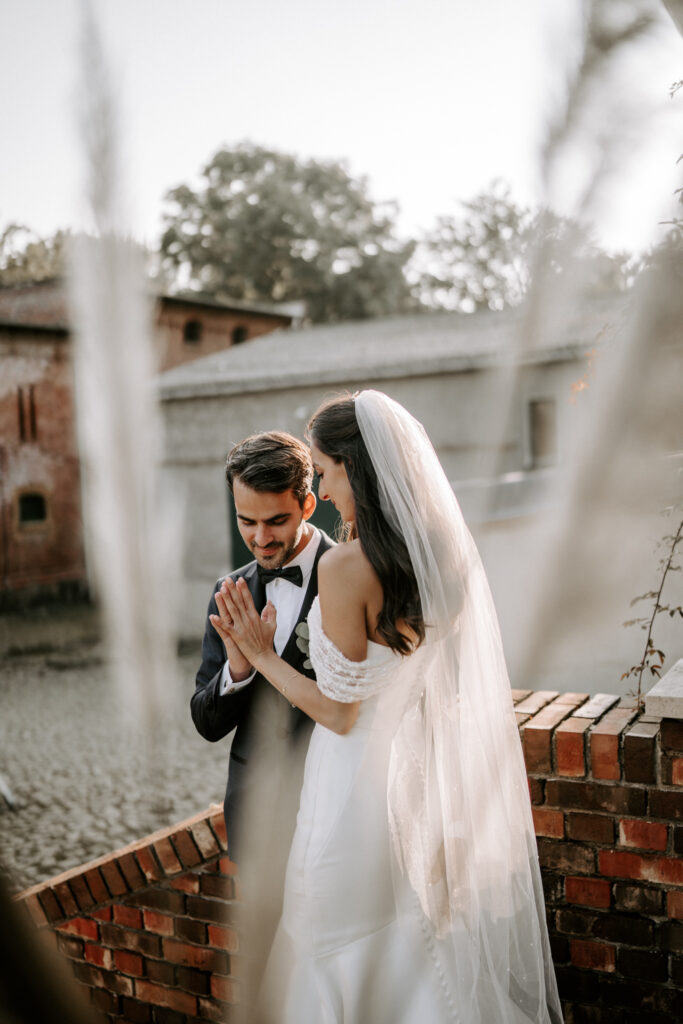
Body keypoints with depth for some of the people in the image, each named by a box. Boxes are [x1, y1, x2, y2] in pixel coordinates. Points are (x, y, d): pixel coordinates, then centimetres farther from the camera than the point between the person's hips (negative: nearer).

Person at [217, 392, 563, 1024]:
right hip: (435, 776, 7)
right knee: (429, 943, 23)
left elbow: (340, 712, -17)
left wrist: (261, 656, -7)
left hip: (363, 777, -7)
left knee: (351, 959, 13)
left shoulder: (344, 570, -23)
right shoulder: (446, 550, -2)